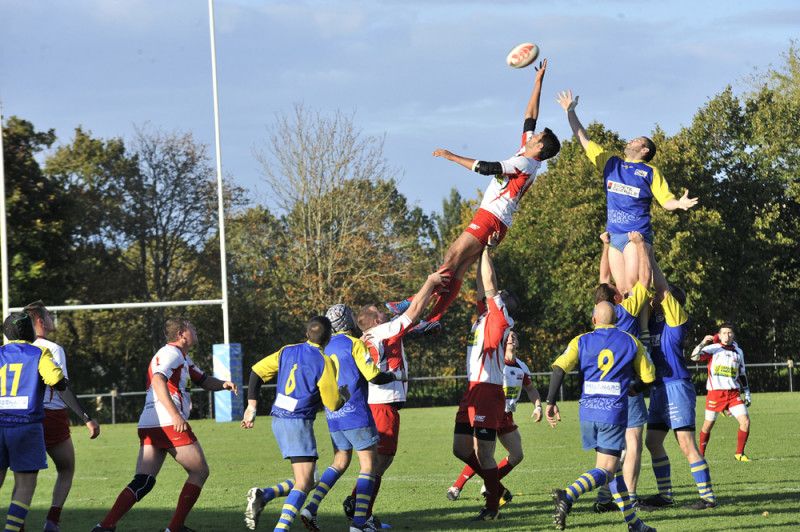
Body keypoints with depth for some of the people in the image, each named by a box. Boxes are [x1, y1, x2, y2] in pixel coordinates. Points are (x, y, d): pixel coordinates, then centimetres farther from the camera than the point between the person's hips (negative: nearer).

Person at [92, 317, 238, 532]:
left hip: (148, 426, 9)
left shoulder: (183, 358, 26)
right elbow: (158, 381, -23)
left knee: (143, 482, 0)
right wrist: (175, 414, -33)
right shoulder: (171, 353, -6)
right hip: (168, 424, -9)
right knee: (200, 471, 3)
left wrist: (223, 384, 12)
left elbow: (204, 381, 34)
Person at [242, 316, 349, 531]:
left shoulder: (287, 351, 8)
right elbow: (333, 404, -6)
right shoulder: (324, 363, -10)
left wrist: (252, 406, 12)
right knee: (304, 484, -8)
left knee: (305, 480, 17)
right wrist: (344, 396, 17)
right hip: (298, 423, -8)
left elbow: (257, 371, 8)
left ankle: (261, 496, -2)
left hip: (278, 419, 8)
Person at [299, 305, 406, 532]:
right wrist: (396, 376, 6)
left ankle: (311, 508, 2)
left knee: (340, 463, 18)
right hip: (356, 414, -7)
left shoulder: (325, 347, 12)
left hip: (333, 416, 7)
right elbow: (373, 376, -12)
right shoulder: (354, 344, -9)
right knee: (369, 463, -1)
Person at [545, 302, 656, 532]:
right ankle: (568, 496, -33)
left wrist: (550, 402, -5)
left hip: (588, 412, 3)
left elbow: (559, 368, -7)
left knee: (612, 468, 16)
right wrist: (633, 388, 34)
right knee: (605, 470, -6)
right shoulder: (630, 342, 7)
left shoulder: (581, 341, 7)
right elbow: (648, 376, 13)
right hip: (615, 412, -3)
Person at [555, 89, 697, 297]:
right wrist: (570, 112, 24)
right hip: (614, 236, 5)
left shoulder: (650, 172, 6)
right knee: (621, 288, -2)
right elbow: (583, 139, 23)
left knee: (632, 282, -20)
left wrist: (680, 203, -20)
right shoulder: (611, 163, 18)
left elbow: (666, 201, 3)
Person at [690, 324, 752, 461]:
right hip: (715, 392, -3)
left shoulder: (738, 352, 14)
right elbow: (695, 357, -11)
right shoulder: (713, 349, 1)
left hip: (733, 393, 3)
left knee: (745, 421, -11)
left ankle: (739, 453, 3)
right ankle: (700, 454, 23)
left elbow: (742, 375, 23)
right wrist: (703, 343, -25)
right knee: (708, 425, 4)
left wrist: (747, 393, 20)